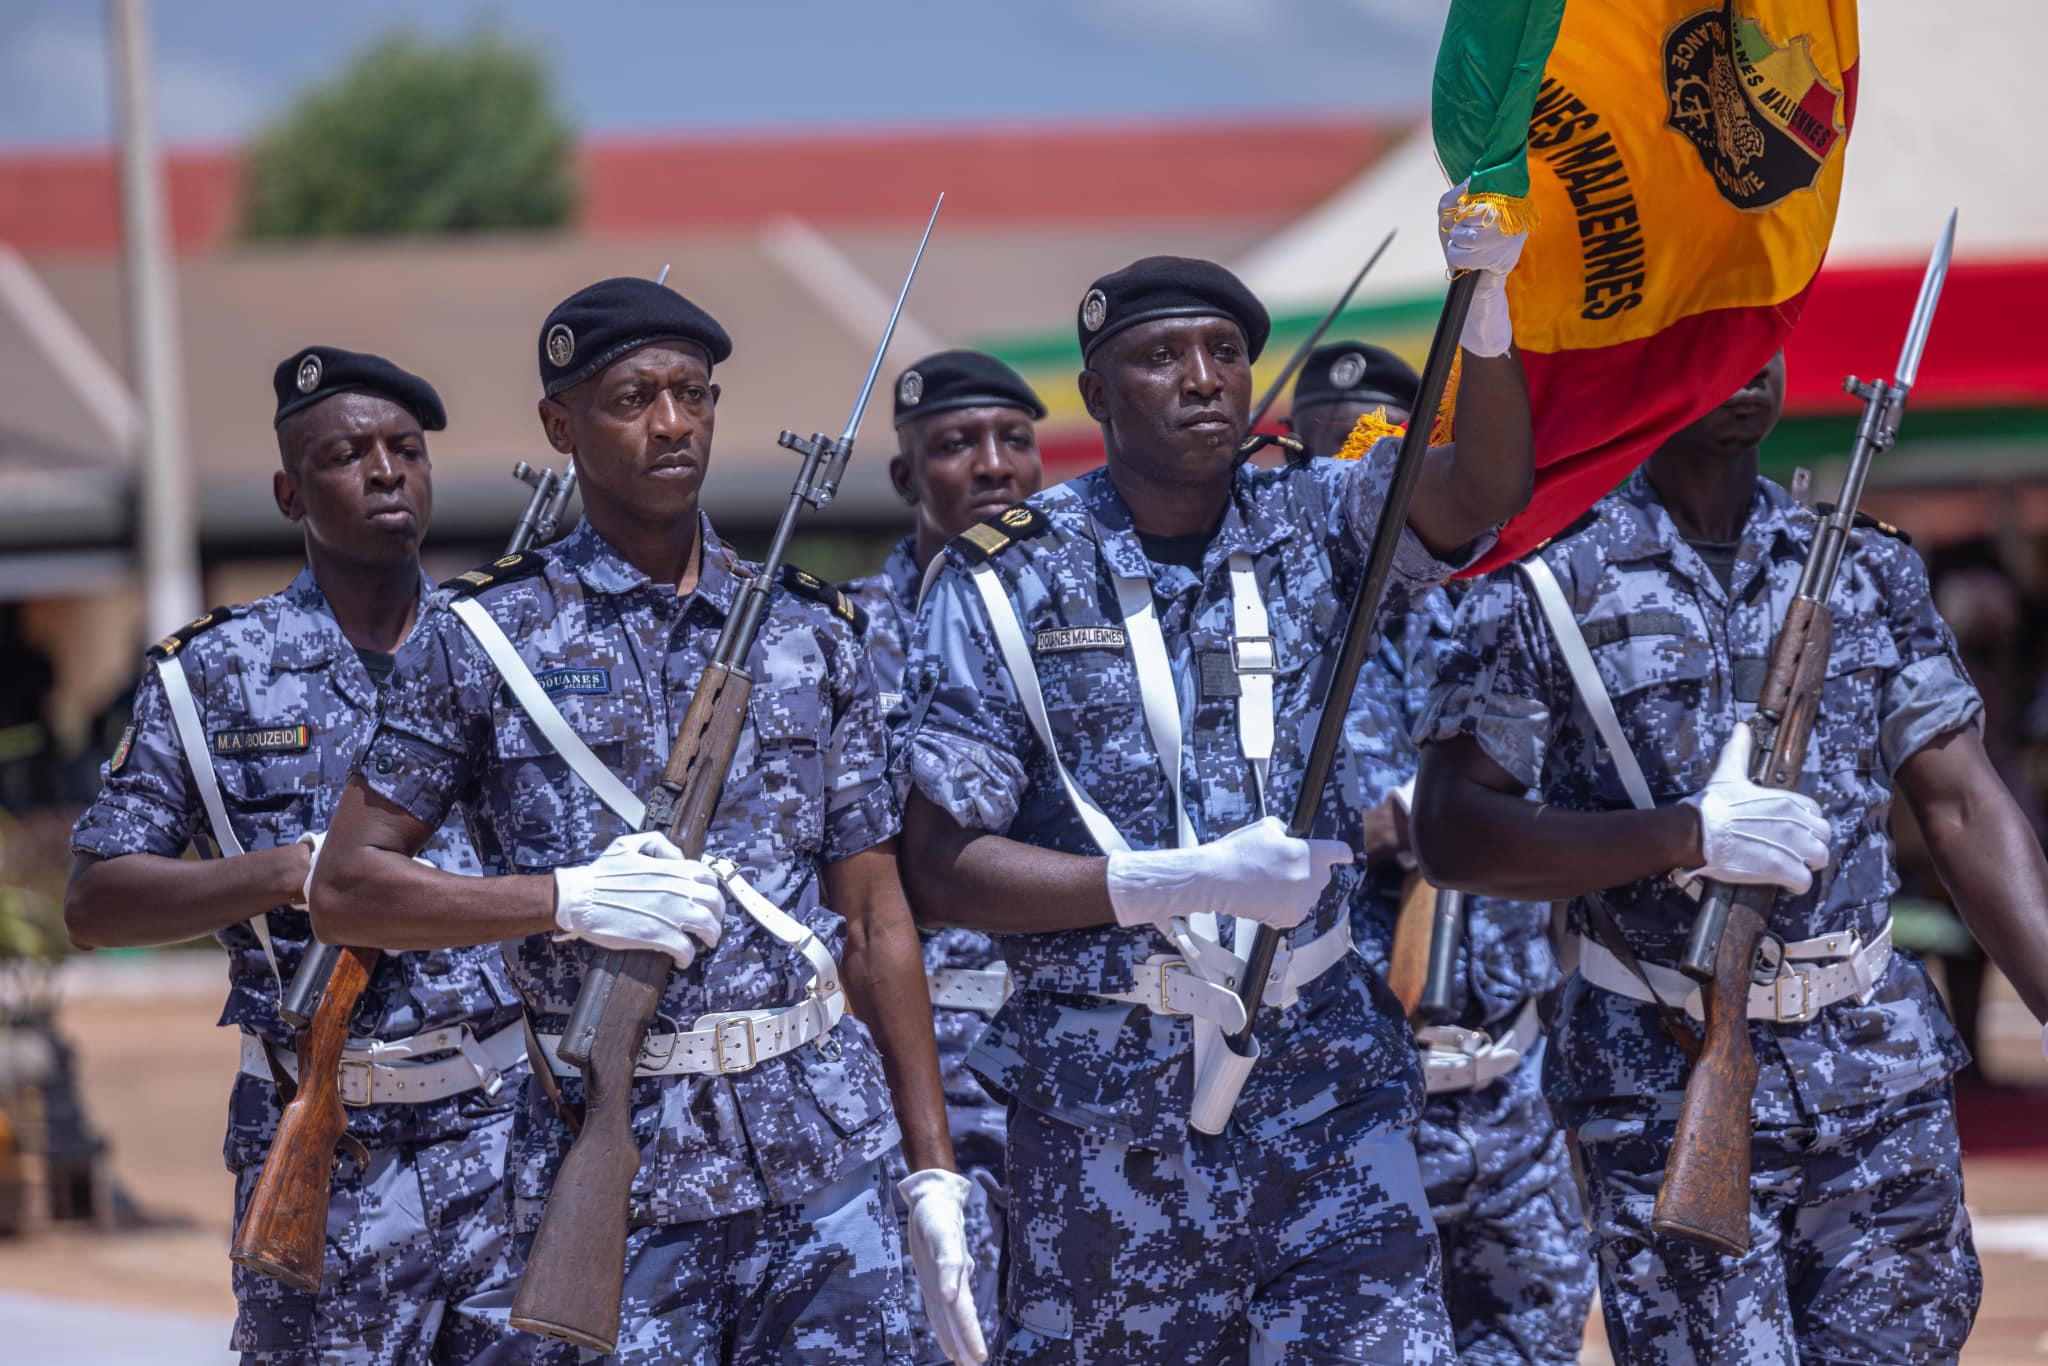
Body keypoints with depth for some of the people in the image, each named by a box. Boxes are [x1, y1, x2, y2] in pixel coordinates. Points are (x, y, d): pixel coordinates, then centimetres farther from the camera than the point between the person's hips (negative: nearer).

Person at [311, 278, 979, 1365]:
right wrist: (567, 899, -13)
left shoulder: (809, 636, 11)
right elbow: (345, 891, 0)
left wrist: (932, 1172, 6)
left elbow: (874, 921, 12)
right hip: (610, 1175, -3)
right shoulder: (482, 641, 2)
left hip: (825, 1158, 3)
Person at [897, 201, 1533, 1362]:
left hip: (1322, 1086, 2)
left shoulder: (1312, 527, 4)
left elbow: (1483, 490, -15)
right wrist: (1183, 884, -17)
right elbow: (942, 868, -7)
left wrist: (1485, 299, -33)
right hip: (1103, 1112, -2)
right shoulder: (1005, 586, -4)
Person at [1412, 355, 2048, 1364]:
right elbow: (1452, 834, -10)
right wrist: (1688, 835, -21)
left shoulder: (1868, 572, 9)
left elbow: (1964, 810, 8)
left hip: (1881, 1078, 4)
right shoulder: (1546, 585, -3)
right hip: (1667, 1092, -4)